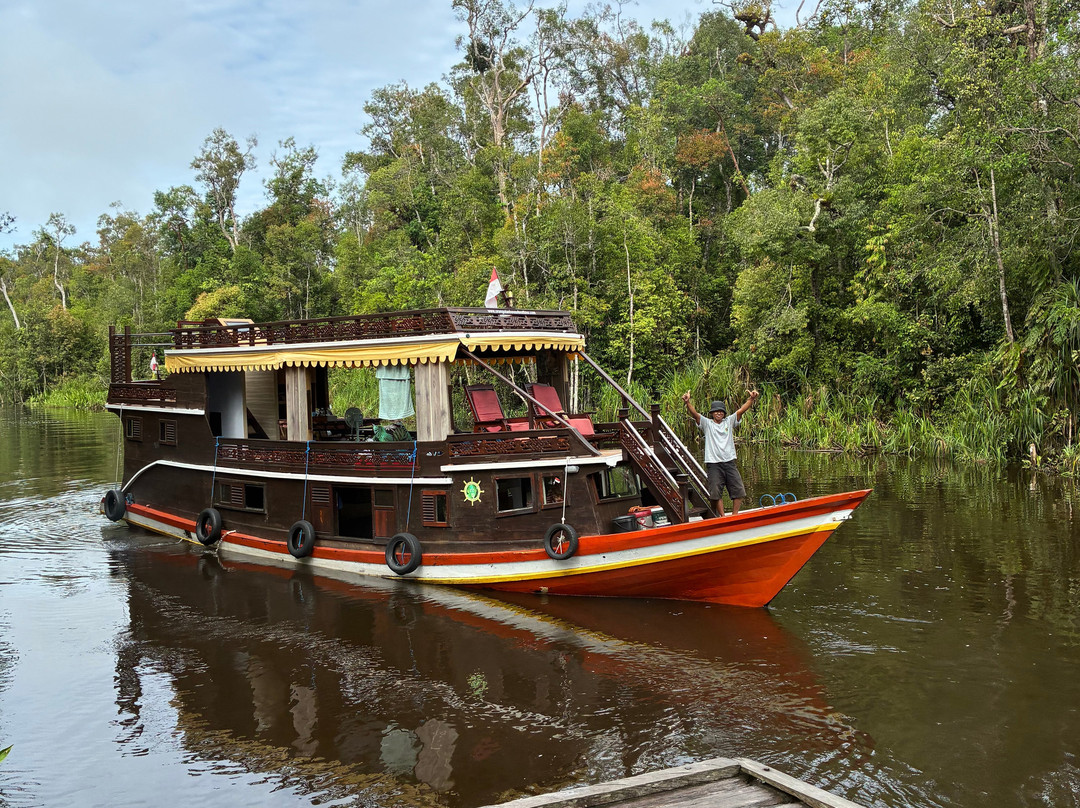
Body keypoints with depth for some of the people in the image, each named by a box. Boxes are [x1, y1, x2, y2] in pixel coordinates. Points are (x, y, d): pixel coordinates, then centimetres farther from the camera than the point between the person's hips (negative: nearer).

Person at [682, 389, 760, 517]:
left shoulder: (729, 421, 12)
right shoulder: (707, 423, 5)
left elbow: (741, 410, 0)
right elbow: (695, 414, -10)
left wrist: (751, 399, -16)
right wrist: (687, 403, -29)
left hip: (729, 462, 3)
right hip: (713, 464, -3)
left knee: (738, 490, 1)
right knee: (716, 492, -5)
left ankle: (735, 515, 13)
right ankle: (722, 517, 5)